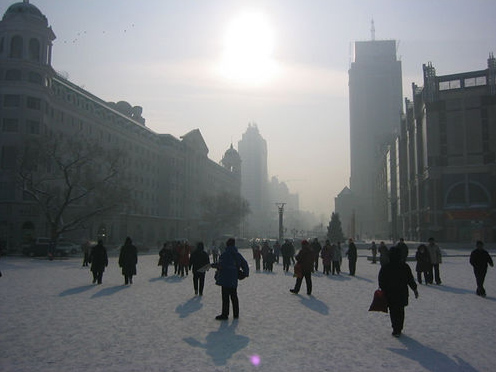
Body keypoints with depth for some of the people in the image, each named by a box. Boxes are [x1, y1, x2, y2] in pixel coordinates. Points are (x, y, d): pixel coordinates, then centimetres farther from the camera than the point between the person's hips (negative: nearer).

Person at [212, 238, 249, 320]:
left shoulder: (225, 254, -15)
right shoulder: (237, 254, 7)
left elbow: (221, 265, -18)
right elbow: (244, 263, 10)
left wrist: (213, 265, -1)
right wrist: (246, 273, 20)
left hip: (225, 279, -7)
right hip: (234, 279, 7)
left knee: (225, 297, 0)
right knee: (234, 296, 15)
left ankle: (225, 314, 5)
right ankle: (236, 314, 21)